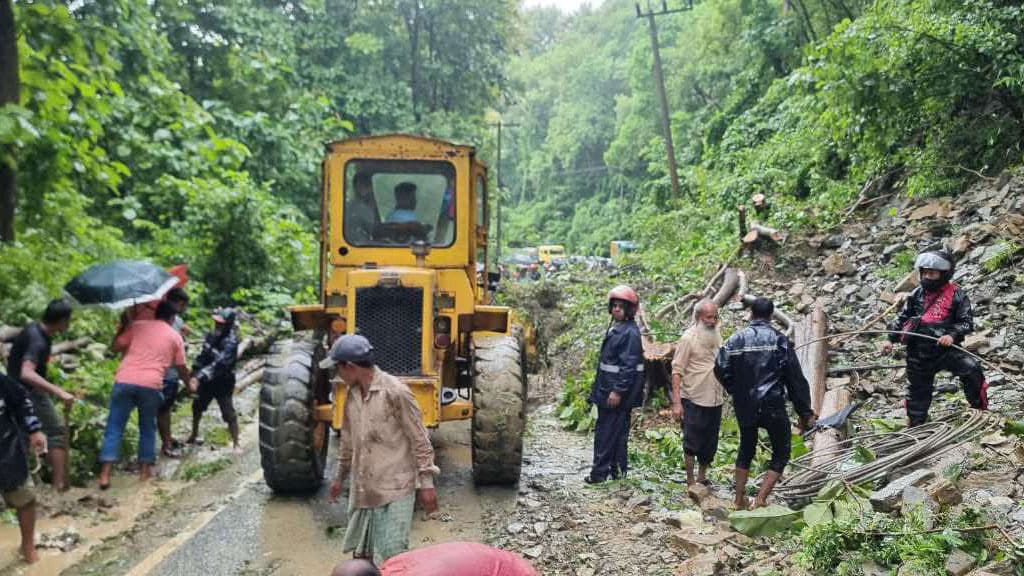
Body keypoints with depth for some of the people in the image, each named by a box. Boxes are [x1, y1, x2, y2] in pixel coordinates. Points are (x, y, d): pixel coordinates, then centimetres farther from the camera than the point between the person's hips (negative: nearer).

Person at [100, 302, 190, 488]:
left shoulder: (137, 325, 14)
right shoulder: (175, 336, 14)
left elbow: (117, 347, 5)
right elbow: (181, 368, 16)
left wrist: (122, 328, 23)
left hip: (125, 381, 1)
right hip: (151, 385, 0)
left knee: (114, 427, 5)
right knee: (147, 428, 18)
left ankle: (105, 475, -1)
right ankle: (145, 470, 20)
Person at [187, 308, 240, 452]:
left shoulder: (230, 342, -26)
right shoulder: (212, 335, -2)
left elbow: (219, 364, -37)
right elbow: (203, 355, 10)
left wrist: (200, 377, -44)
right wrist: (195, 373, 0)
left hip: (223, 383, -8)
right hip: (207, 381, 8)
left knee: (229, 414, -7)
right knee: (197, 407, 23)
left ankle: (236, 444, 3)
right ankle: (194, 436, 44)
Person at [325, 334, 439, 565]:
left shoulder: (395, 392, -16)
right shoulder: (352, 394, 6)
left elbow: (419, 439, -12)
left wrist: (426, 483, -11)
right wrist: (340, 476, 26)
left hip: (394, 489, -7)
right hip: (362, 490, 7)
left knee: (391, 560, -4)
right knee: (360, 555, 15)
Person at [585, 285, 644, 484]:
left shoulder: (630, 332, -16)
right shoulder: (614, 328, 14)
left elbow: (629, 365, -21)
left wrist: (618, 391, -23)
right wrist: (598, 388, 22)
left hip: (618, 392, -10)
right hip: (607, 388, 10)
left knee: (607, 432, -5)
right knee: (618, 431, 14)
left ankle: (600, 471, 0)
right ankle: (617, 470, 22)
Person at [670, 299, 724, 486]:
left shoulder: (716, 336, 8)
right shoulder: (688, 338, -12)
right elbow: (677, 371, -14)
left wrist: (724, 391, 12)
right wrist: (676, 402, -20)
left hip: (715, 400, 6)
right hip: (694, 400, -6)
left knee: (710, 443, 15)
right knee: (692, 442, 2)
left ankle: (702, 477, 29)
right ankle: (690, 481, 12)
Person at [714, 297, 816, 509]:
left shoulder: (736, 339, 2)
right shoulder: (779, 340, -5)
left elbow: (721, 369, -5)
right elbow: (795, 379, -5)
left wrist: (737, 392, 11)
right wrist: (805, 413, 0)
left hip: (744, 407, 4)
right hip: (773, 406, -3)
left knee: (746, 450, 22)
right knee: (781, 453, 12)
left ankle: (739, 500, 24)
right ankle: (761, 499, 3)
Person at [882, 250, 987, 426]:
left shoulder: (957, 295, -2)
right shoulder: (917, 294, 8)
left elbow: (967, 322, -5)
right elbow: (902, 318, 15)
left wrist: (952, 335, -23)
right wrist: (891, 339, 6)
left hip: (945, 349, -3)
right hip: (918, 354, 3)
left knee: (971, 369, -27)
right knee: (918, 391, 11)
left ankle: (980, 410, -12)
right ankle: (916, 427, 27)